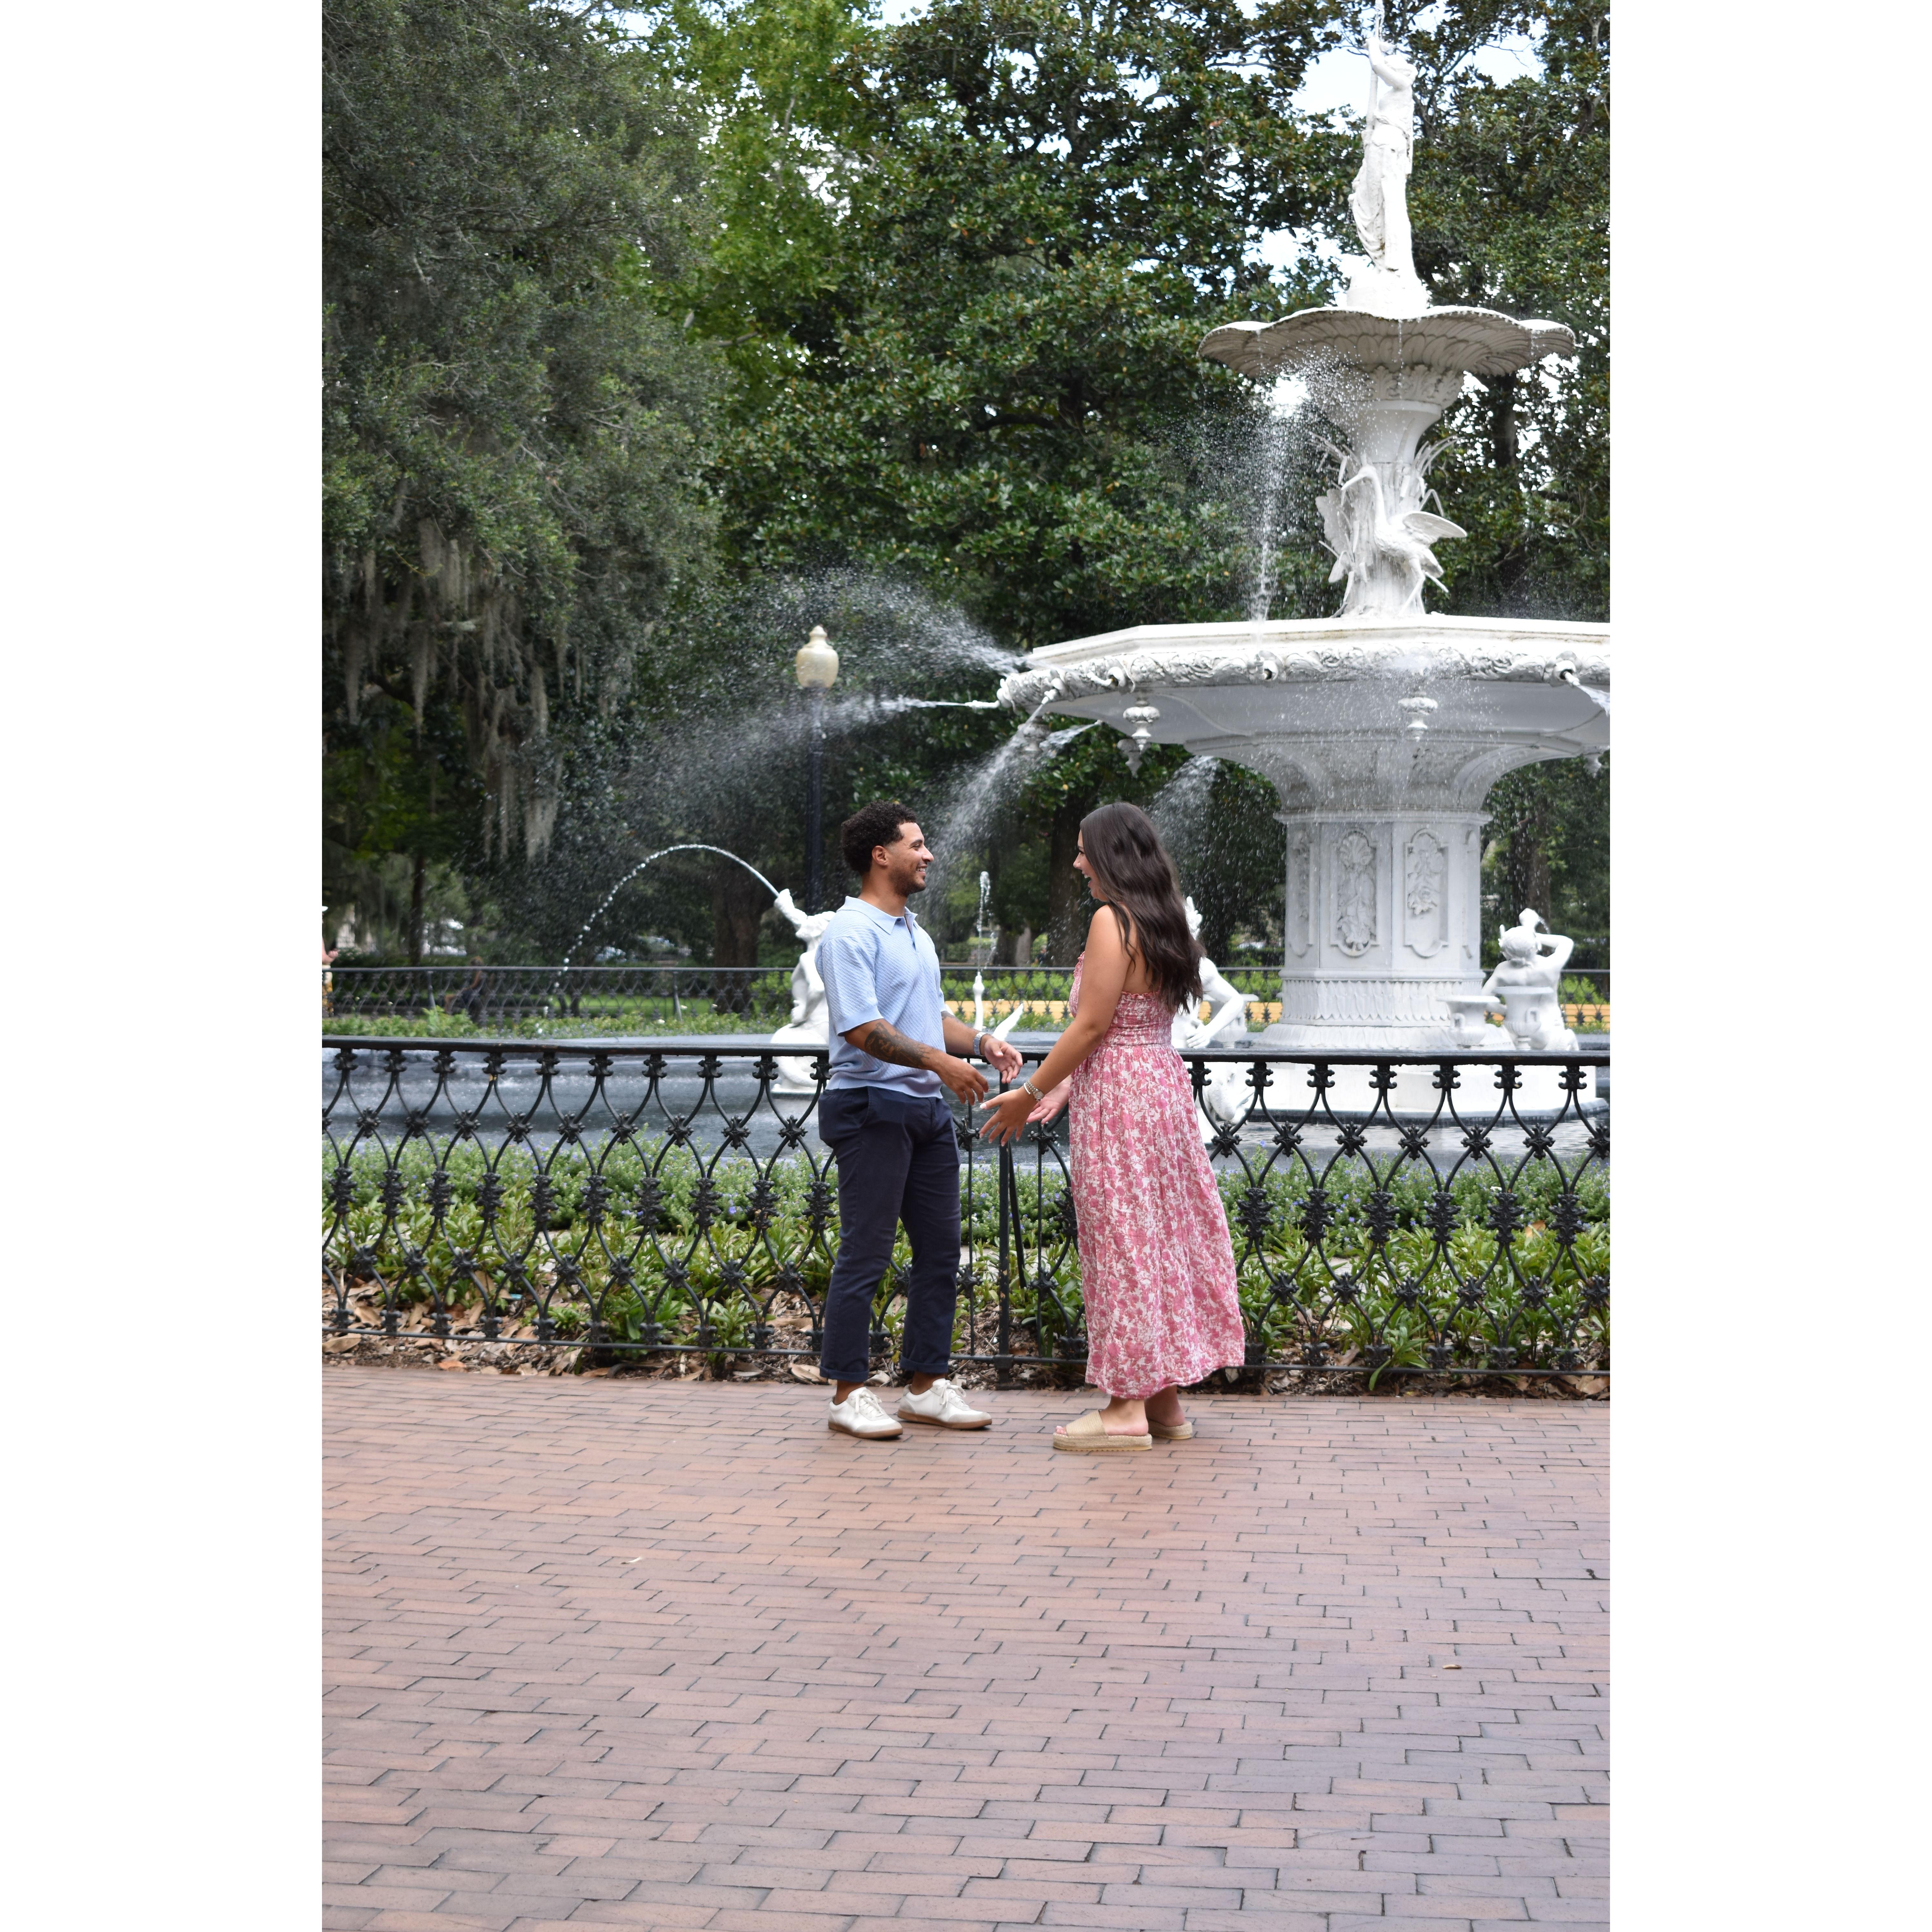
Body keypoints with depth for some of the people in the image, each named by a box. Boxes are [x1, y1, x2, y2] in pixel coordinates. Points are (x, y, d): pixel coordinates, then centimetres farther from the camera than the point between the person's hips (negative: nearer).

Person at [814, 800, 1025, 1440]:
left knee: (940, 1248, 9)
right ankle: (848, 1393, 2)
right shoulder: (850, 933, -11)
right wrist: (940, 1061, -23)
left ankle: (926, 1384, 16)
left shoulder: (915, 932, 19)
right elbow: (863, 1029, -19)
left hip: (927, 1109, 9)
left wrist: (979, 1041, 6)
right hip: (872, 1108, -9)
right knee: (866, 1253, -5)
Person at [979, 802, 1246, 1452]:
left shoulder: (1112, 920, -14)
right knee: (1160, 1231, 11)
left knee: (1121, 1237, -5)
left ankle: (1129, 1408, -2)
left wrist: (1031, 1093, -10)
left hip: (1117, 1092, -9)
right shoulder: (1163, 923, 13)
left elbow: (1094, 1024, -17)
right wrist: (1060, 1090, 17)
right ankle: (1165, 1401, 17)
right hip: (1162, 1079, 9)